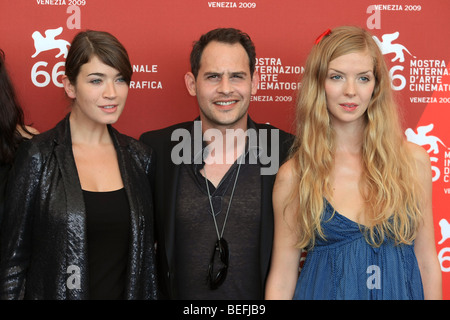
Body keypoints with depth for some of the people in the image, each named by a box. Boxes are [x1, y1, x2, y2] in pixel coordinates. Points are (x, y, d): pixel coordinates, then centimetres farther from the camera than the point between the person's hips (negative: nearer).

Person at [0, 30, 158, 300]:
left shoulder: (140, 156, 0)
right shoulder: (38, 156, -12)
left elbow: (146, 247, 7)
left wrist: (149, 294, 2)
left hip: (128, 292, 4)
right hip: (55, 292, -3)